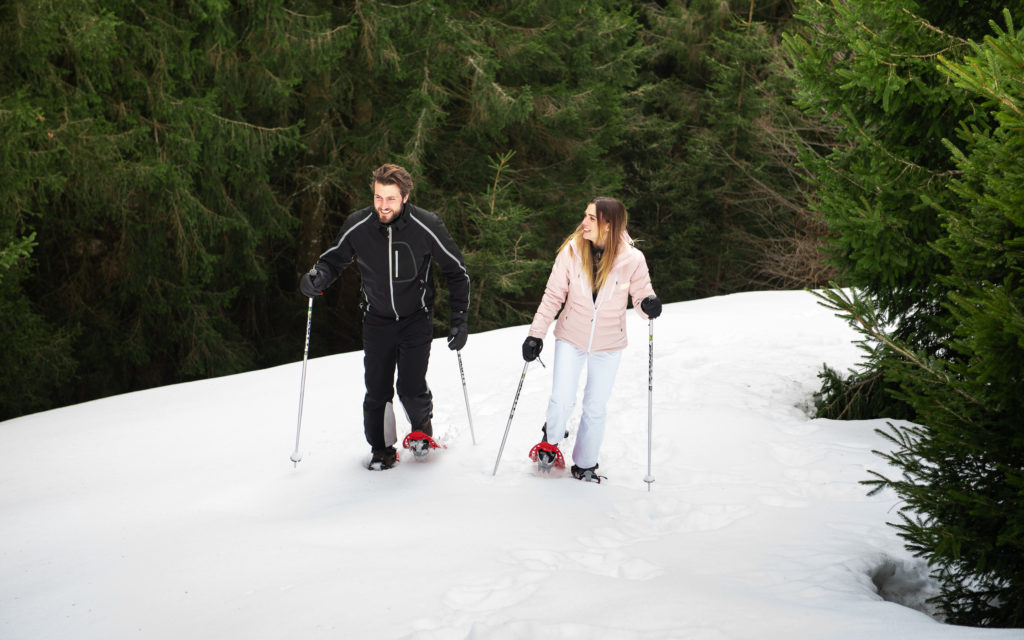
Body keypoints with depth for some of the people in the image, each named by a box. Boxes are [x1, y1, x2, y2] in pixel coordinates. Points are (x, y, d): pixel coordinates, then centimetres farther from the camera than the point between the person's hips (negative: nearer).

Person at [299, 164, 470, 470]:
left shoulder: (426, 227, -18)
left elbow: (457, 271, -6)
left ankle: (422, 426, 27)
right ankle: (381, 449, 23)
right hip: (377, 320, 2)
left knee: (411, 390, -7)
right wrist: (318, 276, -19)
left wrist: (459, 320, -8)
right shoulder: (357, 226, -14)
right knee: (377, 392, -2)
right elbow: (335, 259, 4)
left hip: (416, 319, -2)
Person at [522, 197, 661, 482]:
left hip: (608, 344, 0)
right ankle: (551, 439, 27)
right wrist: (536, 333, -8)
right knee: (562, 401, -7)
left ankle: (585, 464, 29)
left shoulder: (632, 259, -15)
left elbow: (641, 298, -4)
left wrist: (649, 305, -27)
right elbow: (553, 295, -5)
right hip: (571, 338, 0)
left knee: (595, 408, 8)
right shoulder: (572, 251, -13)